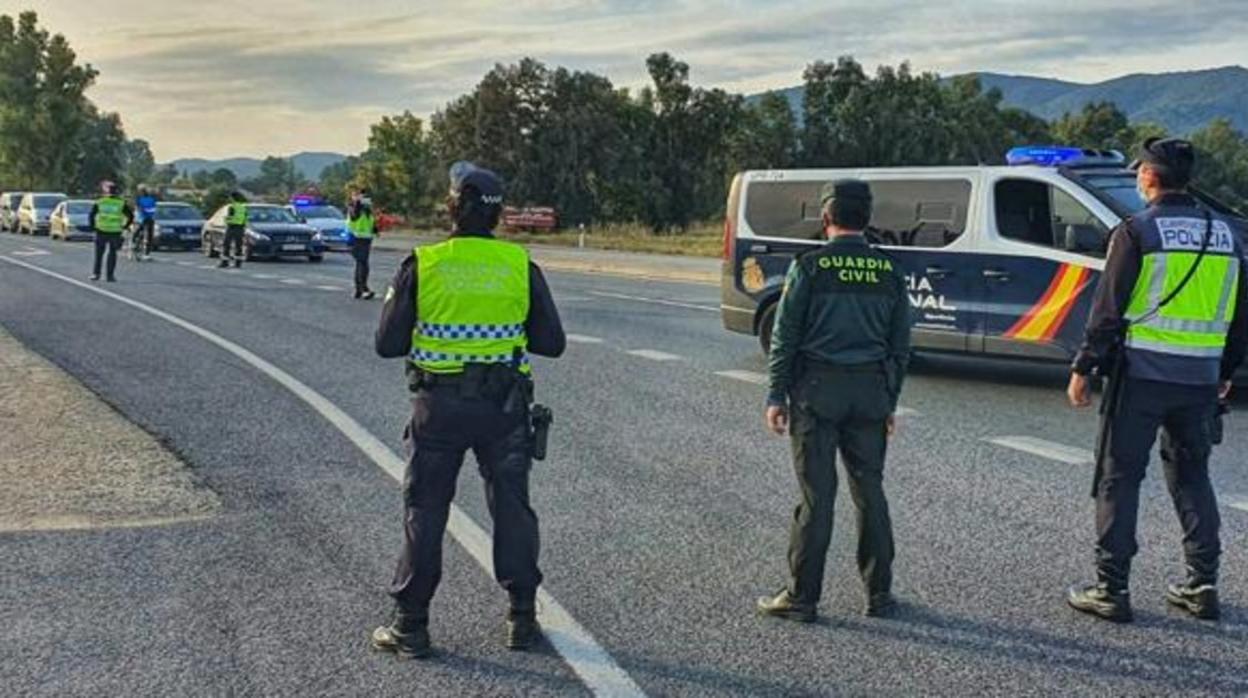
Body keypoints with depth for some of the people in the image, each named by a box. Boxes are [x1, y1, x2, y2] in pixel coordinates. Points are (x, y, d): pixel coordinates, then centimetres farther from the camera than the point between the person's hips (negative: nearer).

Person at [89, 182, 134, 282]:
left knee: (99, 253, 11)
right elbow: (131, 216, -1)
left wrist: (92, 226, 10)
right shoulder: (121, 203, -1)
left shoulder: (99, 202, 1)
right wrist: (124, 227, 8)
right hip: (115, 232, 0)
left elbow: (91, 215, -1)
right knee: (112, 253, 7)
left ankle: (95, 273, 8)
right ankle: (110, 275, 4)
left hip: (101, 231, 1)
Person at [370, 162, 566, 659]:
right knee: (512, 508, 12)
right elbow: (551, 341, 0)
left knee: (425, 512, 9)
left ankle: (410, 626, 14)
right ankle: (523, 619, 19)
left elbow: (388, 344, -5)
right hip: (504, 405, 1)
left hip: (438, 406, -1)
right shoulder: (521, 266, -3)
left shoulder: (422, 265, -7)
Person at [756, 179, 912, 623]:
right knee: (870, 492, 12)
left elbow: (785, 336, -7)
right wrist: (890, 402, 17)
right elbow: (901, 345, 10)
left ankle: (802, 597, 5)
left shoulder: (810, 267, -6)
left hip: (817, 391, -3)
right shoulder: (889, 271, 6)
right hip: (870, 394, 4)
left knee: (817, 495, -1)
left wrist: (776, 395, -1)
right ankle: (880, 594, 18)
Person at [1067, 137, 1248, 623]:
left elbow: (1108, 309, -10)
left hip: (1142, 376, -5)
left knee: (1120, 478, 2)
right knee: (1192, 476, 17)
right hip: (1200, 381, 5)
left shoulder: (1137, 232, -8)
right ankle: (1203, 586, 19)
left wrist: (1083, 369, -4)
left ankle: (1111, 590, 5)